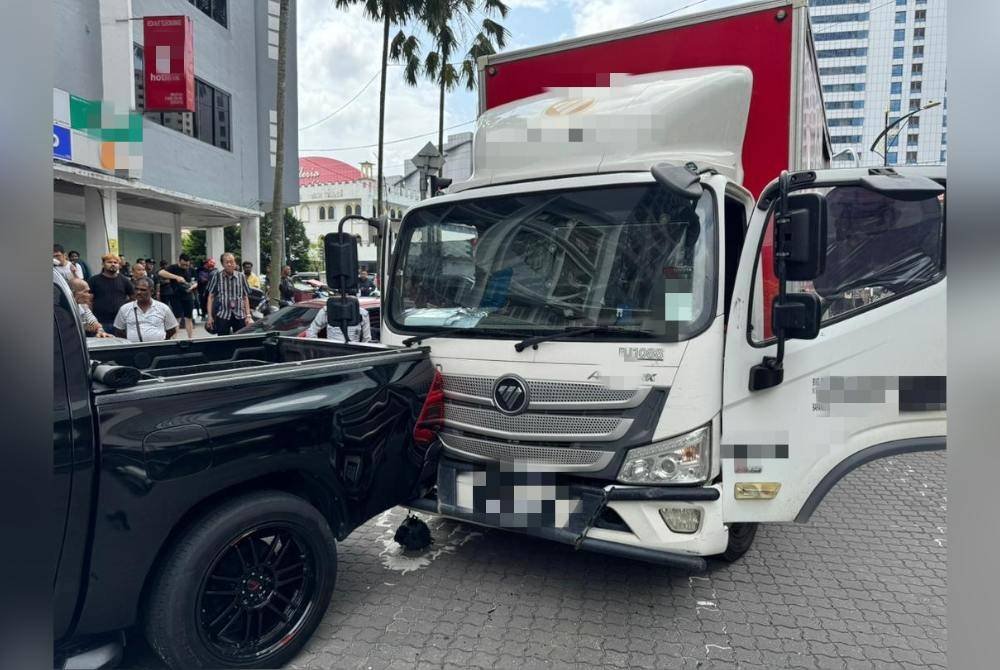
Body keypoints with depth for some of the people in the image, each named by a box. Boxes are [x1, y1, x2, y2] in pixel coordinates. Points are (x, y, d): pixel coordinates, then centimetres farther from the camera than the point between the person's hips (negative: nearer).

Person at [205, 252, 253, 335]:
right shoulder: (217, 276, 1)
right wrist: (210, 316, -1)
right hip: (222, 315, -2)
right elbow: (211, 297, 4)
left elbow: (245, 297, 10)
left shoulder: (241, 276, 6)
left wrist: (248, 315, 4)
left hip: (240, 316, 2)